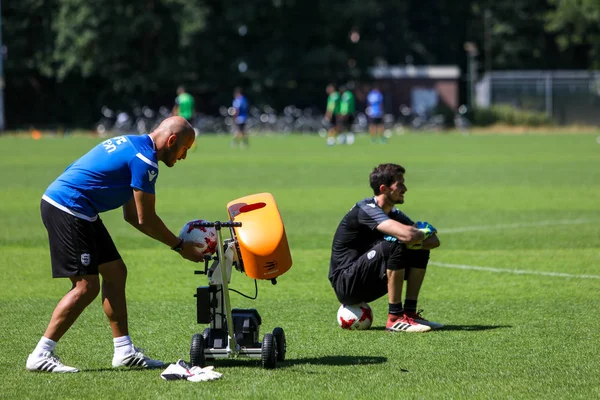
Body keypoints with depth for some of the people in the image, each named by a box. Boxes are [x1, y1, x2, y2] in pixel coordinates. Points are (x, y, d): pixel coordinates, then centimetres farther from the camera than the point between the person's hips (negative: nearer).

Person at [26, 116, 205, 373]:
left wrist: (176, 241, 18)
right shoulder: (144, 159, -14)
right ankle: (40, 356, -7)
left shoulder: (132, 145, 18)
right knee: (86, 286, -9)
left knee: (115, 272, 12)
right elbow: (145, 219, -11)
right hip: (67, 210, -11)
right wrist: (180, 246, 1)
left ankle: (124, 351, 15)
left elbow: (133, 216, 22)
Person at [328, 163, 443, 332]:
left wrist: (417, 240, -16)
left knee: (420, 251, 3)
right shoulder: (366, 209, -19)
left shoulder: (393, 213, 9)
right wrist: (424, 232, -10)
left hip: (368, 285, 9)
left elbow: (434, 241, 5)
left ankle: (410, 313, 0)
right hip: (346, 285, -9)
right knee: (393, 246, -29)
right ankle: (395, 319, -24)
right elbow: (407, 235, -33)